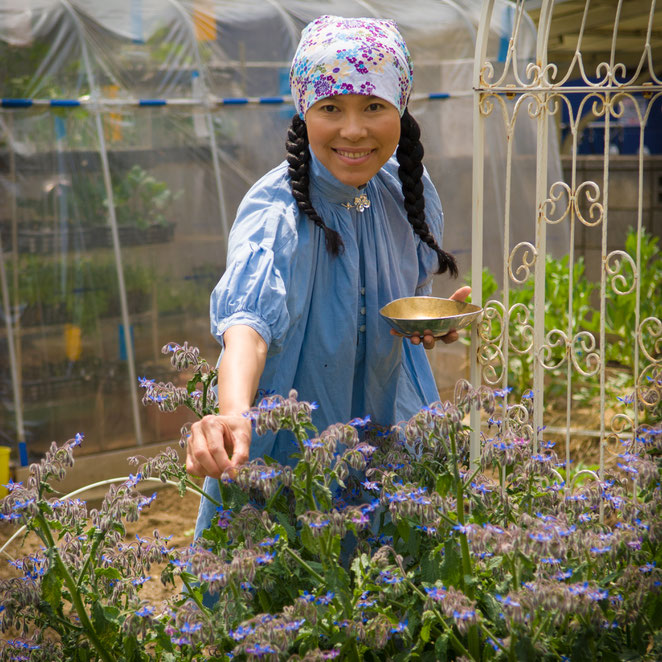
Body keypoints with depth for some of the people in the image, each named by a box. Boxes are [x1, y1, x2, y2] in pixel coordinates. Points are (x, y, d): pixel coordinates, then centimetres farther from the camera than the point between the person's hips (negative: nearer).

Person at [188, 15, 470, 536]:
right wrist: (234, 413, -63)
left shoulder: (408, 190, -7)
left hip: (389, 430, 5)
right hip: (288, 449, -5)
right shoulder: (278, 211, -25)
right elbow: (250, 317, -44)